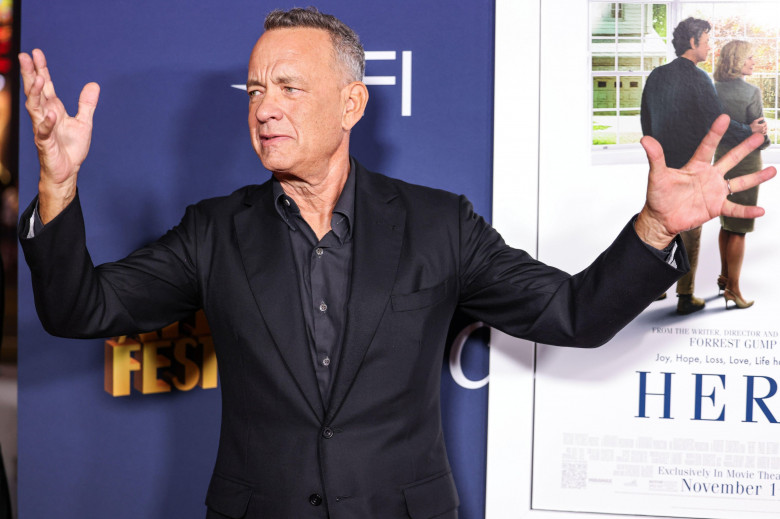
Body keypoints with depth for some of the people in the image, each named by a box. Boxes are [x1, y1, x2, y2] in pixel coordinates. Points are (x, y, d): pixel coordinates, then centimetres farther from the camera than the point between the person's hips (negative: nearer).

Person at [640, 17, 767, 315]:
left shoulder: (656, 76, 6)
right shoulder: (697, 79, -15)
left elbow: (646, 121, 14)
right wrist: (750, 131, 0)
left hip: (661, 167, 6)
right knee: (690, 234, 3)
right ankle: (685, 298, 8)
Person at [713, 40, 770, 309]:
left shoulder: (714, 90, 0)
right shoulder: (751, 93, -17)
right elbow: (760, 135, -15)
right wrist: (764, 141, 5)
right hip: (746, 164, -6)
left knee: (727, 223, 20)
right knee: (739, 229, -1)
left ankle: (724, 276, 30)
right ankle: (733, 288, 2)